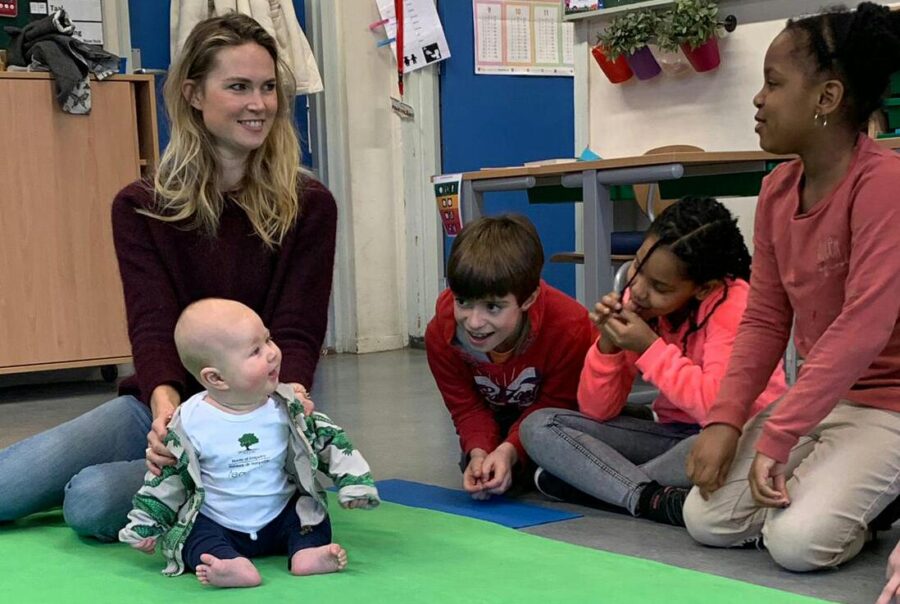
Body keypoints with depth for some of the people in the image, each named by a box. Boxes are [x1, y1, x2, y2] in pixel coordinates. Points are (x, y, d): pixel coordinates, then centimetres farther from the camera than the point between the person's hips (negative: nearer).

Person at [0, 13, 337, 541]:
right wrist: (165, 404, -33)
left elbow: (297, 334, -9)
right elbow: (152, 325, -11)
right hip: (164, 404, 3)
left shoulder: (309, 208, -4)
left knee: (95, 502, -26)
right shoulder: (141, 208, 0)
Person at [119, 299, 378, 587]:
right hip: (217, 527, -2)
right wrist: (145, 527, 3)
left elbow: (328, 439, 2)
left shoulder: (286, 407, -8)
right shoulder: (190, 421, -13)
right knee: (196, 538, -27)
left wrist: (353, 482, -7)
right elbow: (167, 476, -1)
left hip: (281, 517, 3)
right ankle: (235, 567, -48)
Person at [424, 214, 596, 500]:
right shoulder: (440, 334, -30)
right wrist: (478, 453, -39)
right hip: (500, 416, 3)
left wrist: (510, 450, -44)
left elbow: (554, 407, -27)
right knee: (476, 466, -17)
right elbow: (466, 408, -17)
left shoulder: (570, 329, -39)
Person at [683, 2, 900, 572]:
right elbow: (764, 319, 5)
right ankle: (824, 486, 16)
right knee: (707, 520, -6)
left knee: (796, 540, -24)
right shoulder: (778, 189, 3)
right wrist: (725, 419, -8)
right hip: (816, 398, 7)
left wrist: (775, 438, -26)